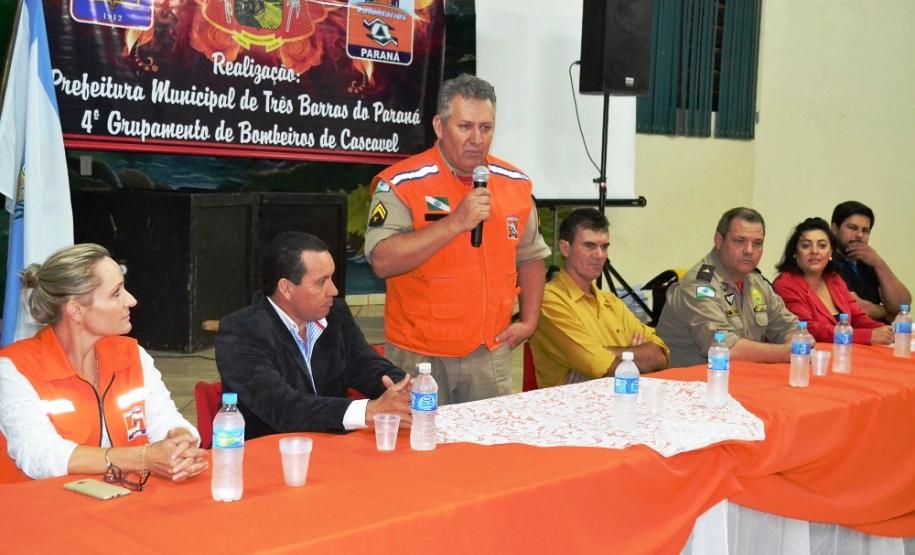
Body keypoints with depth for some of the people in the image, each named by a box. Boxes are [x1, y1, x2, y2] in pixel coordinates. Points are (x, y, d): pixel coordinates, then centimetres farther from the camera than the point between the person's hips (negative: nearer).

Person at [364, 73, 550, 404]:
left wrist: (529, 321, 7)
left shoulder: (515, 184, 5)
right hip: (418, 355, -4)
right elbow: (383, 261, -23)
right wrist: (456, 222, -26)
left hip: (491, 353, 4)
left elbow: (530, 256, 17)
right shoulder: (401, 183, -12)